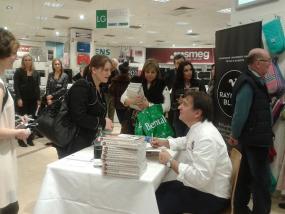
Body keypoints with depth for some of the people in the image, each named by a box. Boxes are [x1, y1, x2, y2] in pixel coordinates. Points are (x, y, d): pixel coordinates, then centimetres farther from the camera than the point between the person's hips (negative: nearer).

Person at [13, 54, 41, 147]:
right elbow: (16, 86, -8)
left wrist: (38, 99, 3)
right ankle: (20, 139, 11)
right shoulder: (19, 71, -1)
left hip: (33, 99, 4)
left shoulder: (35, 73, 10)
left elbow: (37, 87, 10)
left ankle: (30, 138, 18)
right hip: (22, 99, -4)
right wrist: (18, 98, -16)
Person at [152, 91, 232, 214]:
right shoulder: (197, 127, 3)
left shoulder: (206, 138, -29)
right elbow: (186, 141, 25)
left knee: (159, 203, -14)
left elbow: (200, 177, -34)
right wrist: (163, 142, 9)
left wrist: (171, 162, -25)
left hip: (211, 196, -9)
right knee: (157, 190, 5)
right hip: (199, 186, 9)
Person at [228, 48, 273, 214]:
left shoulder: (255, 80, 9)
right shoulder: (247, 83, -21)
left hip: (255, 137, 10)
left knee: (247, 175, 19)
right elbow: (240, 113, -23)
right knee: (262, 180, 0)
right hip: (254, 138, -10)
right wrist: (235, 136, -12)